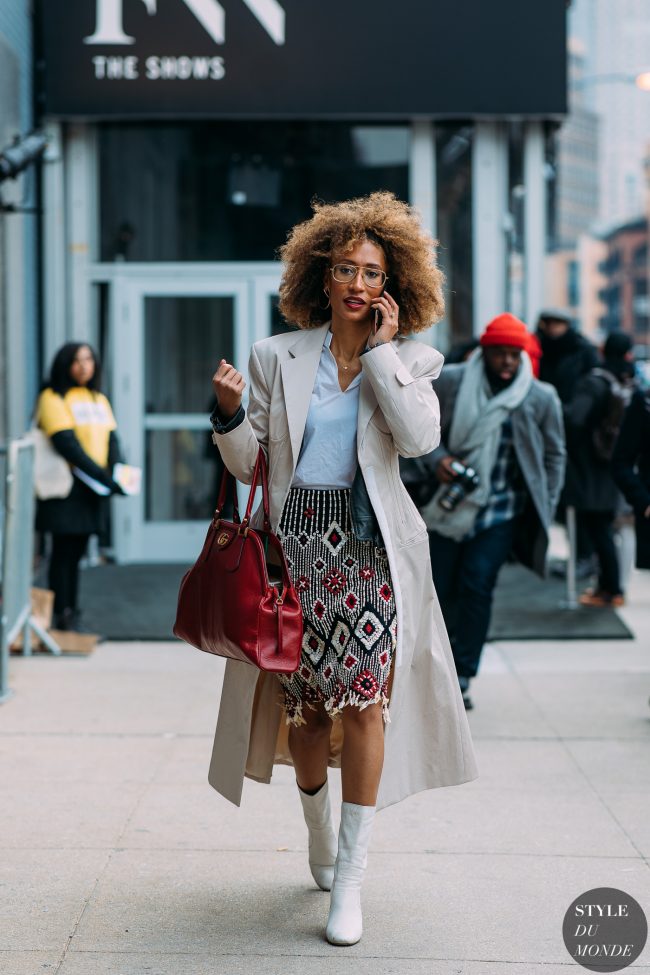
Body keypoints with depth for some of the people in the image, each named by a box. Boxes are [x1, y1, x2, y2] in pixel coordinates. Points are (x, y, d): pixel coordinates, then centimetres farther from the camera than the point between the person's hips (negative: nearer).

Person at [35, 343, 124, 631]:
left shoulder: (99, 399, 17)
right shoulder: (53, 398, -5)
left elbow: (112, 440, 10)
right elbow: (66, 443, -15)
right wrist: (104, 478, -20)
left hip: (93, 488, 6)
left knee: (76, 553, 10)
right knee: (64, 552, -2)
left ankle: (71, 613, 15)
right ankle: (62, 615, 3)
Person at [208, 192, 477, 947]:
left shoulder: (408, 361, 6)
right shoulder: (279, 358, 7)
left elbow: (420, 438, -14)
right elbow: (246, 462, 7)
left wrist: (381, 349, -9)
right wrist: (229, 411, -13)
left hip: (371, 546, -1)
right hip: (297, 544, 1)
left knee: (363, 702, -10)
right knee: (306, 705, 9)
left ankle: (349, 879, -1)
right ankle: (319, 836, 36)